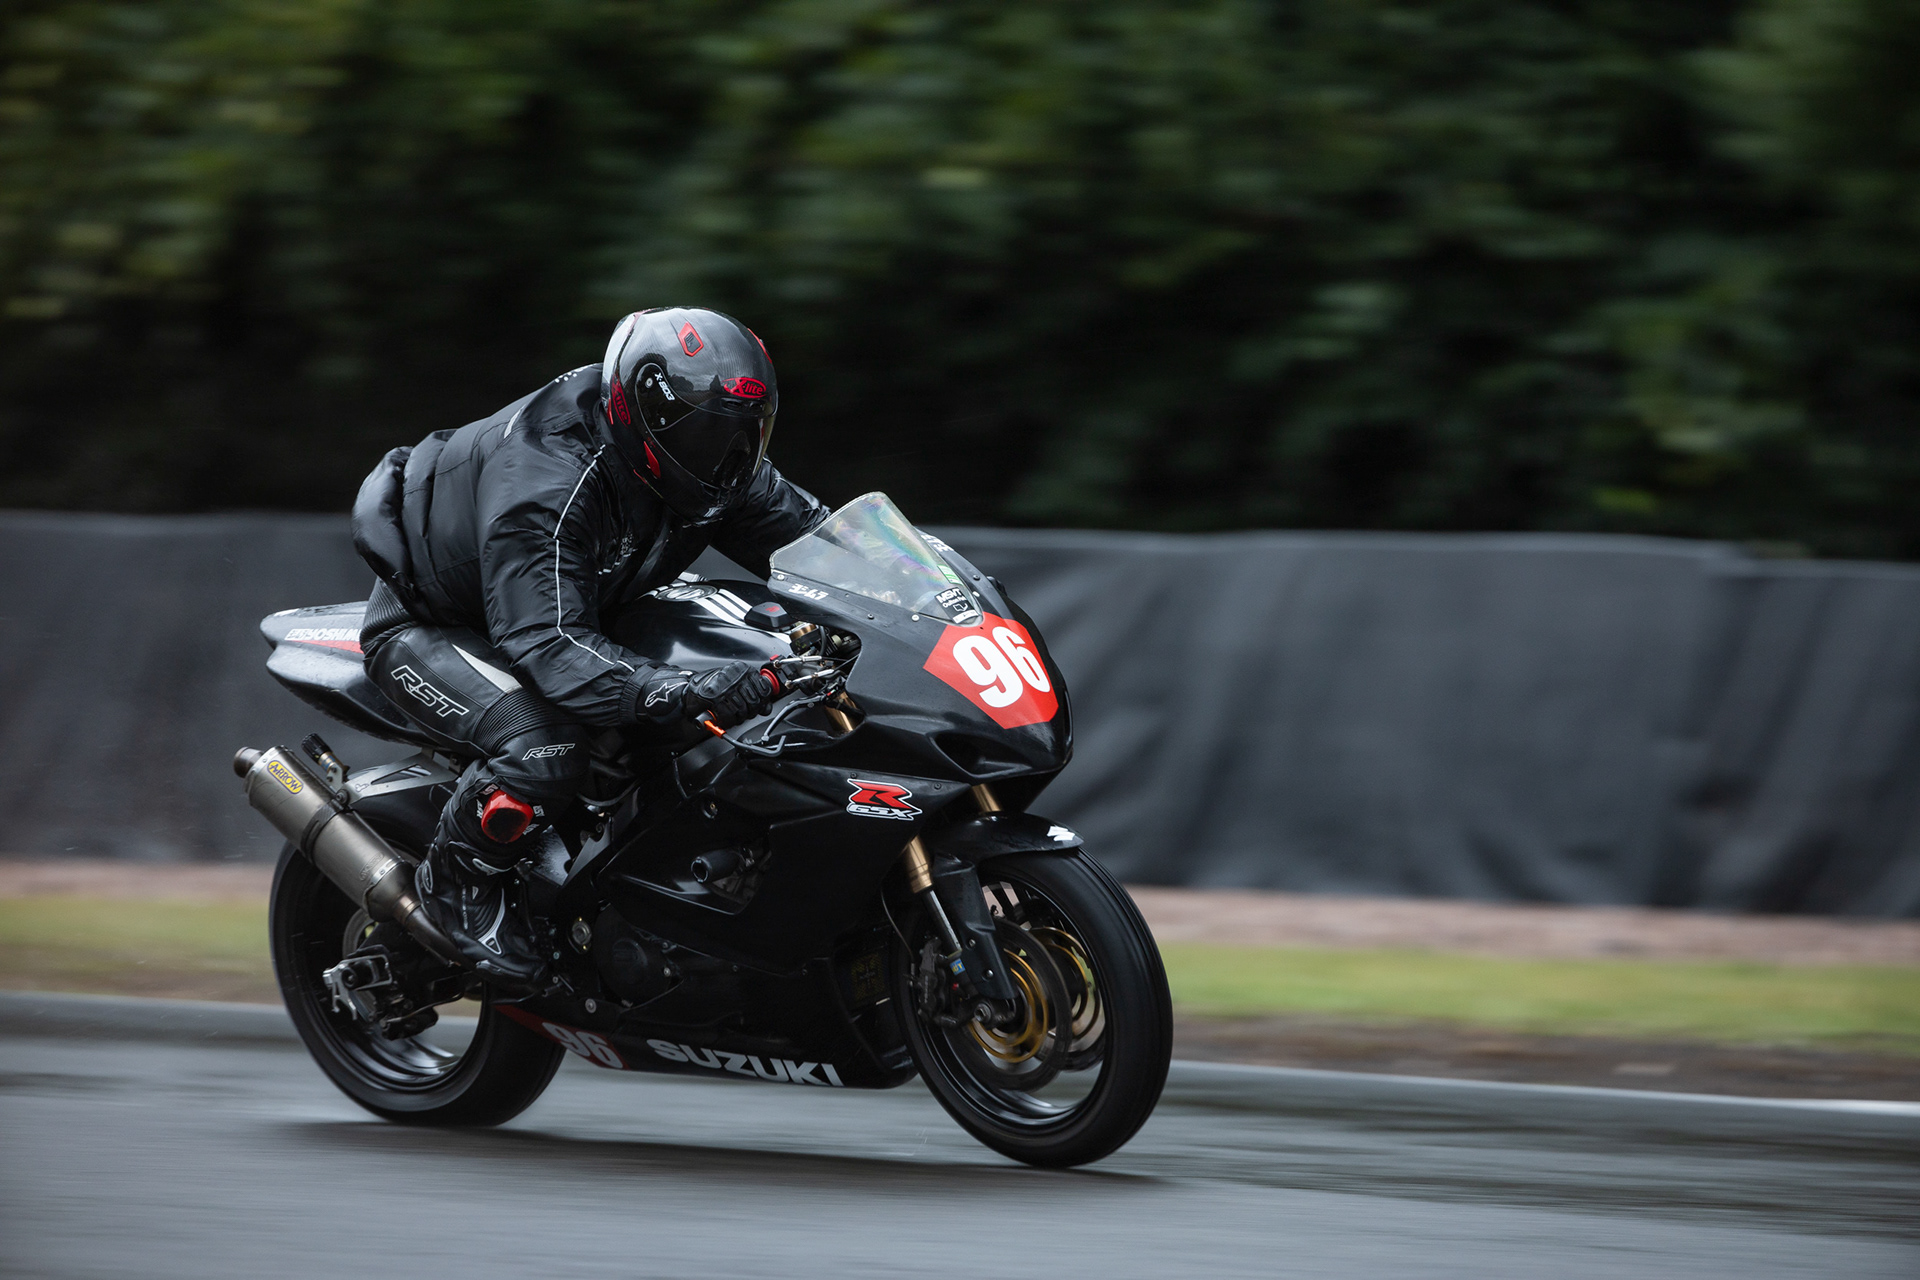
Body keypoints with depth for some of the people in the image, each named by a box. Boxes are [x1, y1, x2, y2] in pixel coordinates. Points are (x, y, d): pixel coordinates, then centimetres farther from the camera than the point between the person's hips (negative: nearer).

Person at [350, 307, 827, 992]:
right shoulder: (543, 480, -38)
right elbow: (546, 643, -46)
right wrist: (685, 692, -58)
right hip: (425, 624, -8)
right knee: (543, 748, -35)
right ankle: (456, 882, -9)